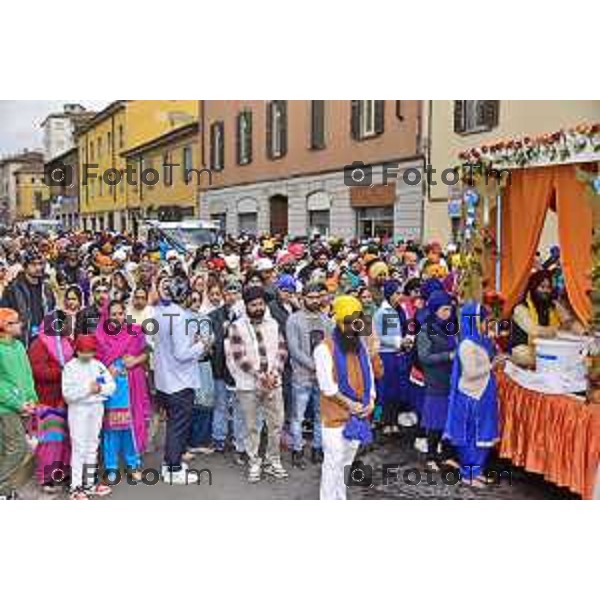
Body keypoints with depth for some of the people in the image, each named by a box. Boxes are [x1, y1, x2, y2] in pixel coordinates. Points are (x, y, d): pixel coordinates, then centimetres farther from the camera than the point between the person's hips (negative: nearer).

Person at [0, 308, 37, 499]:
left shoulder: (19, 345, 8)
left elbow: (27, 374, 13)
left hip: (20, 407, 7)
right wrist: (18, 404, -15)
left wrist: (31, 398, 2)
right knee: (19, 447, -7)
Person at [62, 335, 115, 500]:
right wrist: (88, 389, -21)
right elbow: (68, 393, -17)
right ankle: (76, 486, 4)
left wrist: (100, 388, -16)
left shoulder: (98, 365, 6)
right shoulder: (70, 367, -9)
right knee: (79, 448, -4)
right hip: (78, 410, -5)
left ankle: (89, 483, 26)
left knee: (92, 447, 14)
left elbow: (112, 385, 3)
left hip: (97, 408, 5)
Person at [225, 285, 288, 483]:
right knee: (251, 427, 7)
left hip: (273, 382, 3)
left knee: (276, 424, 8)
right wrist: (260, 375, -15)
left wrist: (274, 373, -11)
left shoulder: (273, 324, 8)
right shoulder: (237, 327, -6)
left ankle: (273, 461, 24)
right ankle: (254, 463, 21)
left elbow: (281, 351, 4)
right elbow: (239, 356, -12)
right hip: (248, 385, -3)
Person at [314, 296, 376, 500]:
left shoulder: (361, 346, 11)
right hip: (335, 415, -6)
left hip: (358, 414, 7)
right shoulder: (325, 348, -12)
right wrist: (349, 403, -18)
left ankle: (340, 500, 29)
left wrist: (371, 401, -1)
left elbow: (369, 375, 14)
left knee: (345, 461, 17)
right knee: (334, 463, -4)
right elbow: (327, 386, -15)